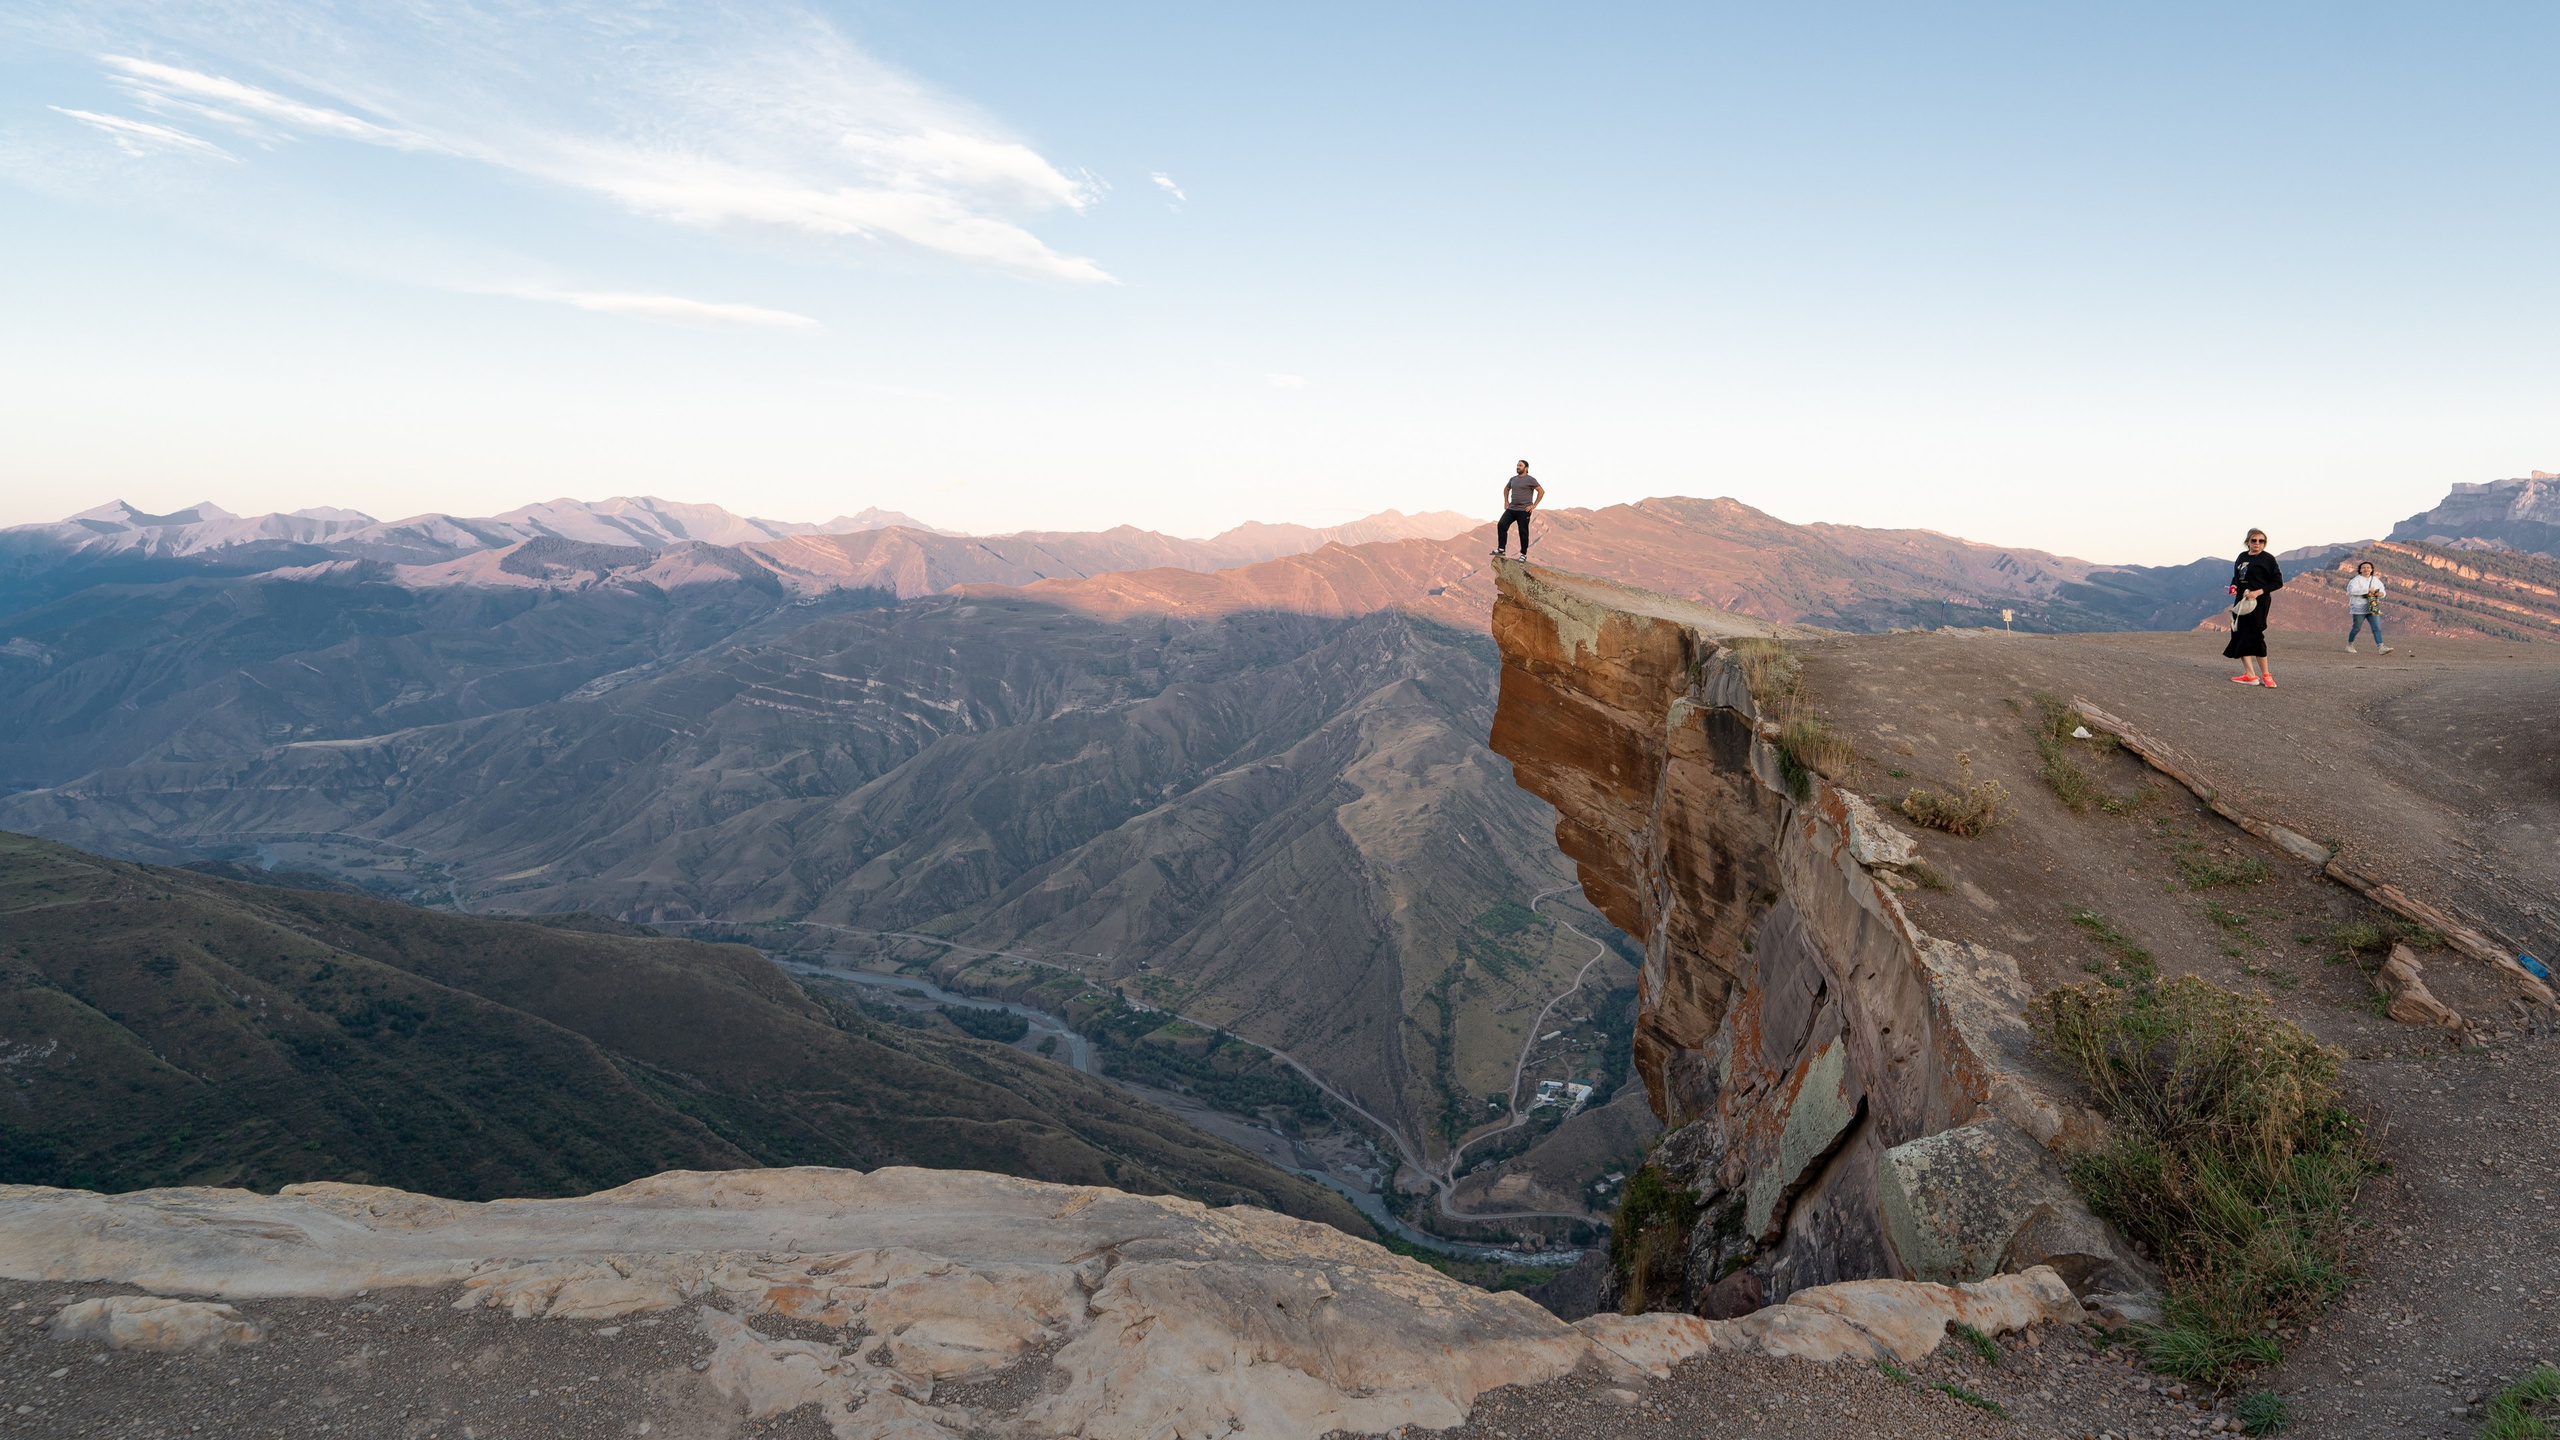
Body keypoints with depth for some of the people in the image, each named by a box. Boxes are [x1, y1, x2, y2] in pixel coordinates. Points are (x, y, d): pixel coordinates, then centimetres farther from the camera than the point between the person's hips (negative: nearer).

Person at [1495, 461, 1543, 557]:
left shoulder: (1530, 480, -6)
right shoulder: (1513, 479, 13)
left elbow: (1541, 491, -8)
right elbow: (1506, 489, 32)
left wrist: (1534, 505, -10)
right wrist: (1506, 501, 20)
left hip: (1524, 511, -6)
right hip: (1511, 509, 6)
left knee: (1523, 532, -1)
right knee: (1501, 525, -9)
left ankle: (1524, 554, 9)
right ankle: (1501, 549, -5)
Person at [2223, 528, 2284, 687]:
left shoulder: (2268, 559, -5)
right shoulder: (2242, 556, 13)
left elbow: (2278, 582, -6)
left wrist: (2258, 592, -18)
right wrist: (2233, 586, 3)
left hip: (2258, 602, -7)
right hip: (2241, 601, 7)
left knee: (2254, 636, -11)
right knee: (2240, 636, 2)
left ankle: (2265, 675, -1)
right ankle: (2250, 675, 4)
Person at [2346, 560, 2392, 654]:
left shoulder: (2376, 580, 14)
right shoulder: (2356, 580, -5)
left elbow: (2383, 590, 22)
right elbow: (2352, 590, -23)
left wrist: (2381, 593, -3)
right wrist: (2367, 590, -24)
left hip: (2373, 609, 5)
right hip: (2359, 609, -5)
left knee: (2377, 628, -7)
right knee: (2356, 628, 3)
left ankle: (2381, 647, -15)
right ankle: (2350, 646, 22)